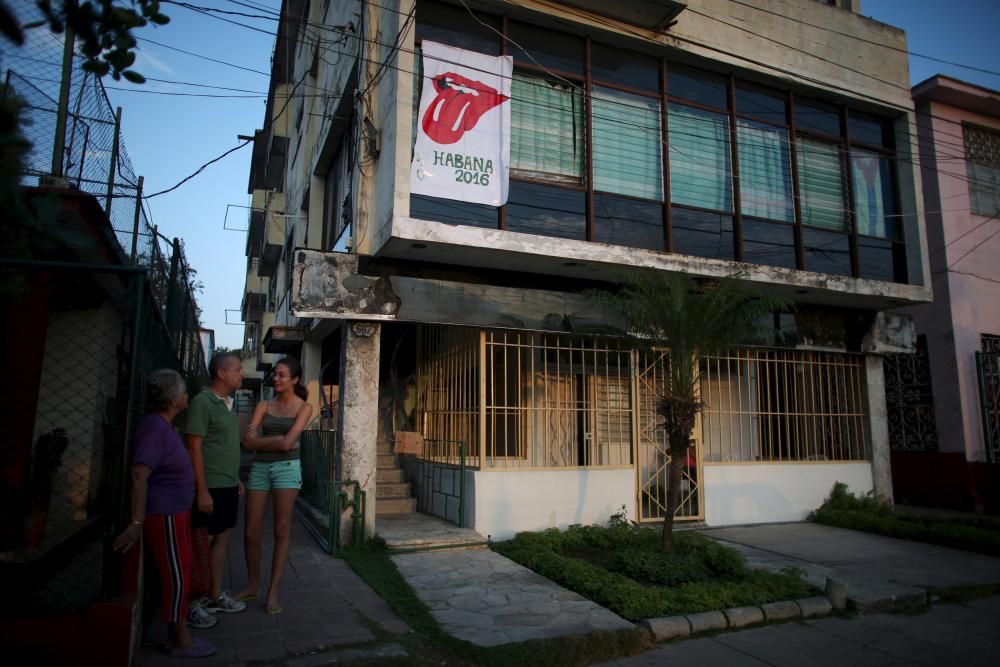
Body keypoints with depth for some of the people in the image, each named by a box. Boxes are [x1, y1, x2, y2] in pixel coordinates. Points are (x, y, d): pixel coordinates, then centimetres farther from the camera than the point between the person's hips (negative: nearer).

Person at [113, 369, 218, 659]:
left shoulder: (165, 426, 10)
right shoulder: (154, 429, -21)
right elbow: (139, 475, -28)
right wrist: (137, 522, -29)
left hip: (176, 511, 10)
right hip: (164, 514, -10)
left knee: (181, 571, 19)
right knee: (176, 576, 1)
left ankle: (180, 620, 33)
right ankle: (180, 641, 14)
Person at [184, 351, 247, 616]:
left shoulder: (227, 403, 12)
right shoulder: (202, 402, -14)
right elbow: (194, 449, -17)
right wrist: (202, 490, -19)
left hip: (229, 486, 8)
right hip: (211, 486, -8)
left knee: (223, 538, 12)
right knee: (203, 543, 2)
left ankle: (215, 596, 22)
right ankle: (193, 601, 15)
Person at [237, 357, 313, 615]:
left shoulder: (303, 407, 0)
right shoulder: (264, 405, 8)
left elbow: (287, 443, -11)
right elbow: (248, 441, -3)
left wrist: (260, 440, -1)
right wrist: (278, 440, -9)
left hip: (286, 468, -3)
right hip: (259, 468, 3)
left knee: (281, 530, -2)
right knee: (251, 531, 5)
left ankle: (273, 592, 6)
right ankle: (253, 585, 24)